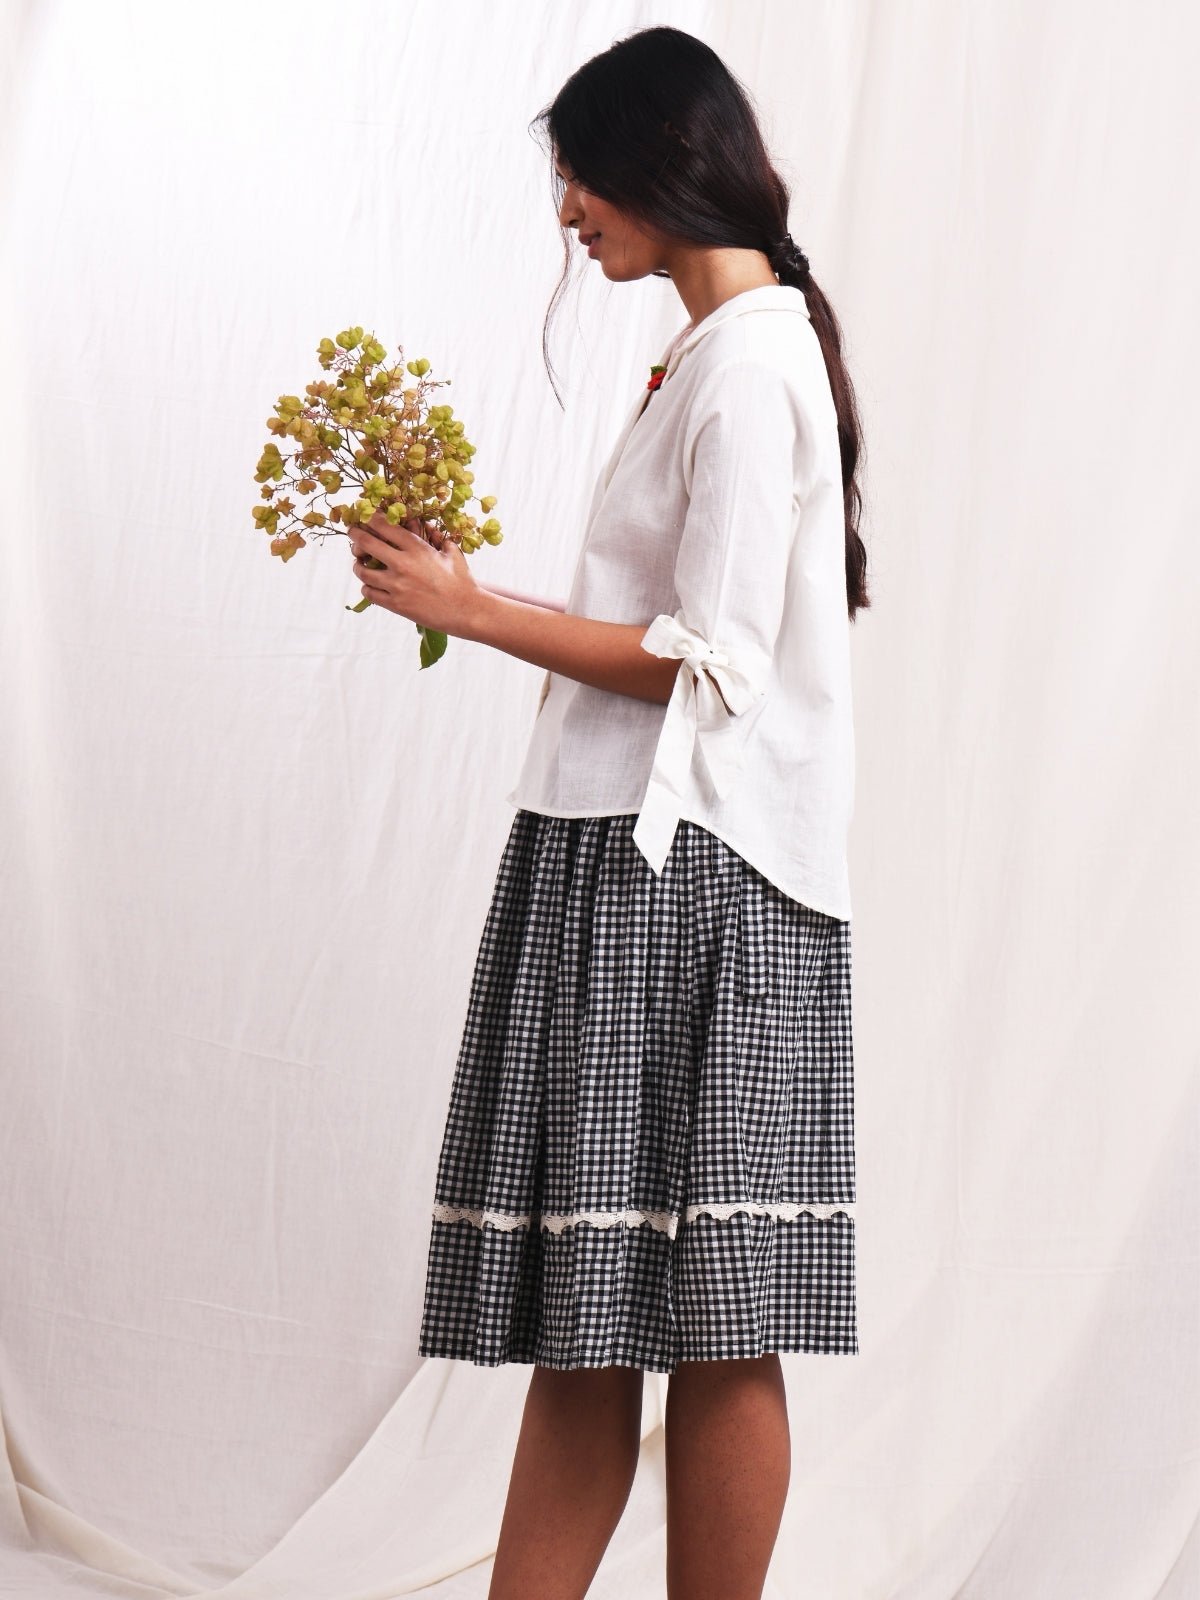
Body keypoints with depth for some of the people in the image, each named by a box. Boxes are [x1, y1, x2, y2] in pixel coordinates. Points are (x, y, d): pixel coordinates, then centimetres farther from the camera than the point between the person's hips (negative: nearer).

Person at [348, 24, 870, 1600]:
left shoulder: (750, 362, -10)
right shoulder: (720, 353, 19)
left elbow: (710, 662, -16)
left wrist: (476, 607, -10)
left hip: (691, 876, -10)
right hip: (627, 862, 10)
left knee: (706, 1332, -3)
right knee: (583, 1324, 8)